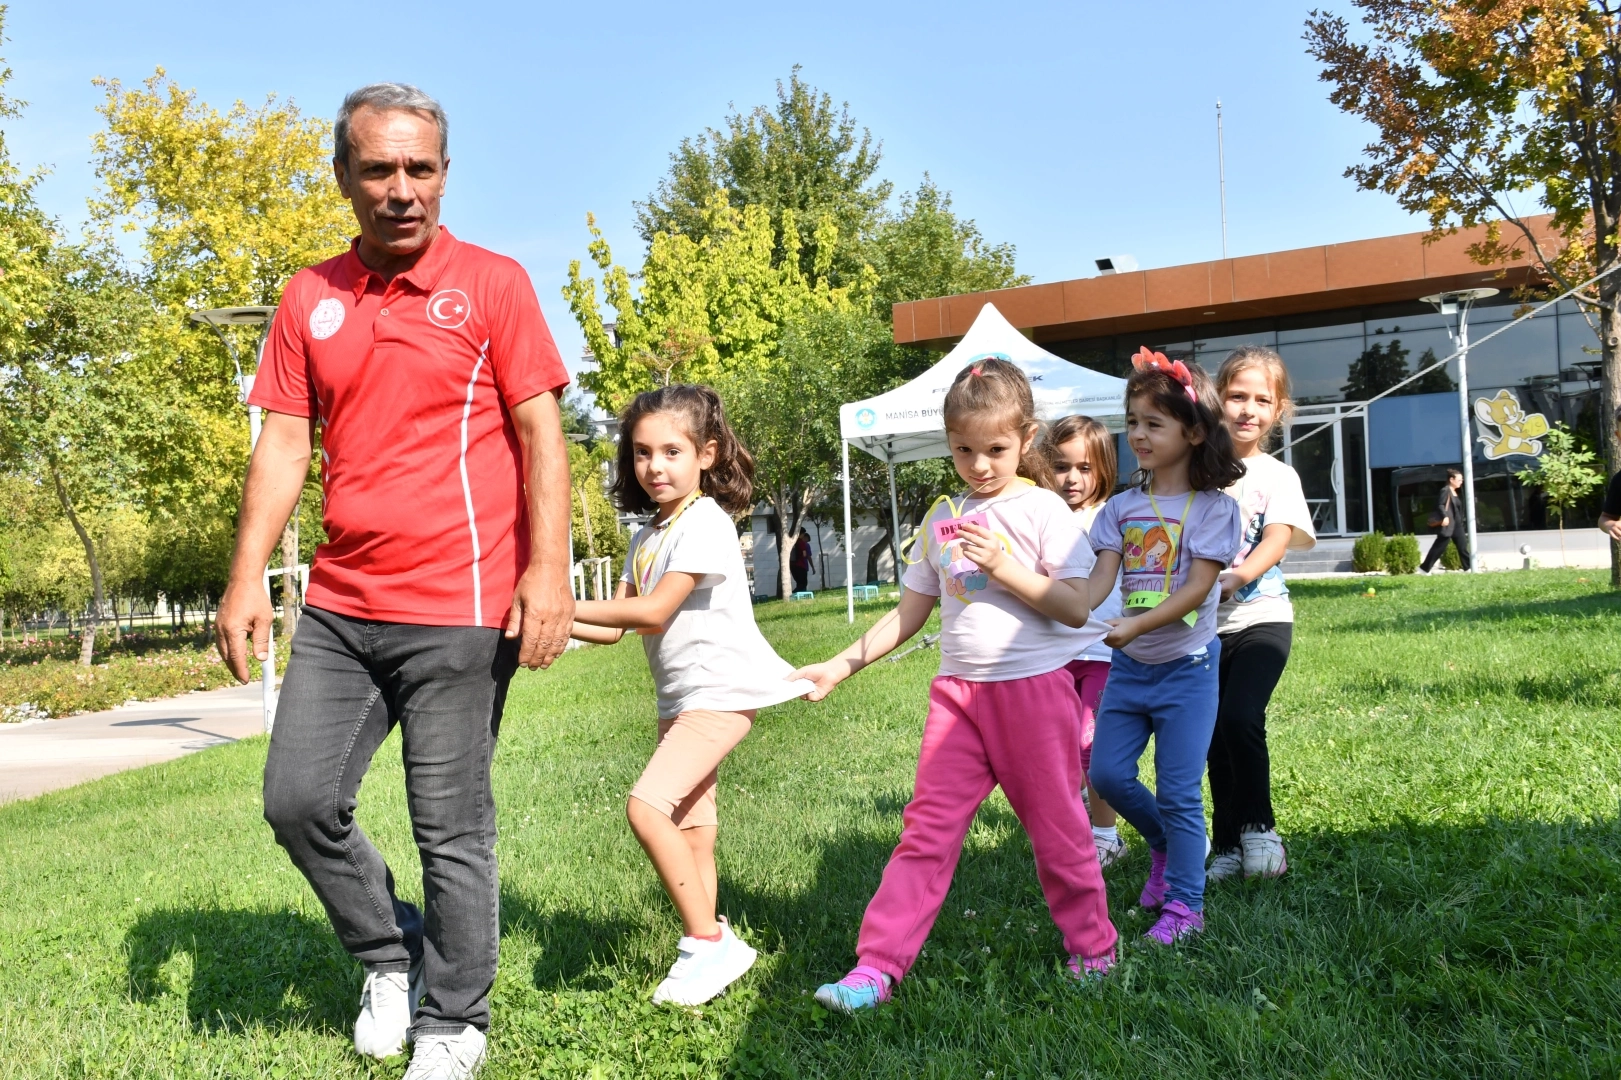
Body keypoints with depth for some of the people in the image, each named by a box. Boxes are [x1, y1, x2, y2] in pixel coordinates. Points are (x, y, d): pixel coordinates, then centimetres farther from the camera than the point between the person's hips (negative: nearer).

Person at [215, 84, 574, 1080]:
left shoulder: (493, 283, -1)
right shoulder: (310, 300, 10)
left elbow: (540, 434, -5)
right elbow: (285, 443, 9)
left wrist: (549, 568, -15)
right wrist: (248, 577, 2)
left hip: (458, 613, -5)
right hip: (339, 611, 5)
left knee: (453, 829, 3)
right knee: (298, 799, 7)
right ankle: (391, 952, 32)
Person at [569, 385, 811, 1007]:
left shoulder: (705, 523, -14)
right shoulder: (647, 536, 13)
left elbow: (652, 613, -19)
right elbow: (615, 627, 9)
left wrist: (564, 606, -14)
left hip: (720, 692, -9)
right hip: (678, 698, 9)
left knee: (646, 806, -20)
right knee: (690, 830, 11)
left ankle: (710, 943, -9)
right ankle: (707, 948, 22)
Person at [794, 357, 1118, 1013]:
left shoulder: (1042, 510, -5)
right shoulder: (942, 519, 9)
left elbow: (1076, 608, -10)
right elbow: (910, 614, 13)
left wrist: (1002, 567, -20)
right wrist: (839, 667, 6)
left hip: (1034, 686, -4)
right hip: (958, 689, 4)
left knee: (1056, 828, 8)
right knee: (927, 830, 2)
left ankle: (1093, 950, 28)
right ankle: (877, 969, 4)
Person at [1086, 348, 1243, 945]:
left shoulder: (1213, 507, -9)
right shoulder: (1122, 507, 5)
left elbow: (1196, 588, -18)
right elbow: (1101, 576, -6)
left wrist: (1137, 625, -31)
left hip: (1186, 666, -5)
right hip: (1129, 666, 5)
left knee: (1178, 793, -2)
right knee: (1107, 772, 4)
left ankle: (1184, 904, 12)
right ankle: (1165, 845, 31)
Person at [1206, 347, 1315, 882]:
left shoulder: (1277, 476, -1)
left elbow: (1277, 539, -16)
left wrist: (1240, 575, -34)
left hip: (1260, 618, -3)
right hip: (1206, 623, 3)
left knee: (1240, 717, -22)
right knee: (1216, 736, 7)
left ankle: (1258, 827, -2)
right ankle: (1230, 846, 21)